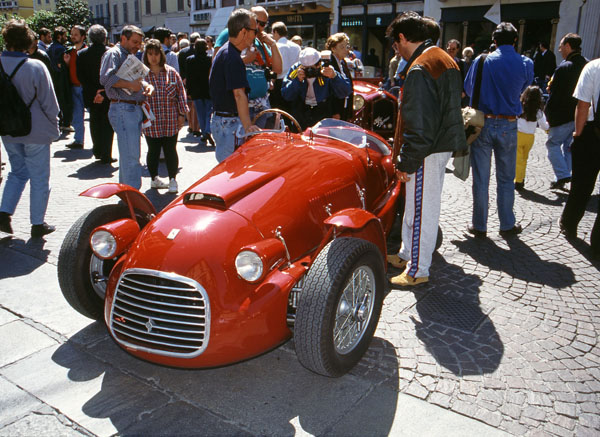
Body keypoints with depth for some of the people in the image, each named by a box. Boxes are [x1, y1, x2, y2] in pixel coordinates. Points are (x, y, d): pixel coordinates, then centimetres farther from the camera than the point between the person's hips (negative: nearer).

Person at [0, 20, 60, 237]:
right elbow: (49, 103, -13)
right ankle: (38, 224, 15)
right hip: (35, 131, -5)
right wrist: (53, 126, 3)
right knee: (39, 179, 7)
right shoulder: (35, 67, -18)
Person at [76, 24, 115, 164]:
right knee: (108, 124, 5)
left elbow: (80, 76, -5)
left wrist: (93, 92, -8)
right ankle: (106, 155, 4)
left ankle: (98, 151, 25)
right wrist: (104, 92, -8)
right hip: (109, 96, -3)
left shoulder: (81, 54, -1)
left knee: (95, 123, 18)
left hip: (91, 97, 3)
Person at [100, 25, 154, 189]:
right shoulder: (113, 54, -5)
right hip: (123, 109, -10)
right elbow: (106, 78, -20)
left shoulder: (131, 57, 24)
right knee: (131, 157, -11)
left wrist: (146, 85, 3)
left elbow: (138, 78, 25)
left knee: (129, 156, 16)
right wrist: (129, 85, -24)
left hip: (135, 109, 10)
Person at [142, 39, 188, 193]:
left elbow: (181, 93, 6)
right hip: (151, 121, 0)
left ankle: (173, 180, 16)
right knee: (153, 151, 8)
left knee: (170, 150, 4)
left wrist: (181, 114, 2)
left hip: (170, 121, 1)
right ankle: (154, 179, 25)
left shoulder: (171, 72, 4)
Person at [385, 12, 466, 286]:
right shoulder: (446, 60, 14)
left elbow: (418, 123, -23)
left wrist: (406, 162, -17)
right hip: (444, 143, 10)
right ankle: (407, 255, 33)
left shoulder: (419, 69, -19)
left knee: (421, 209, -1)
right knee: (415, 205, 19)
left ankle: (418, 271, 9)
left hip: (428, 150, -10)